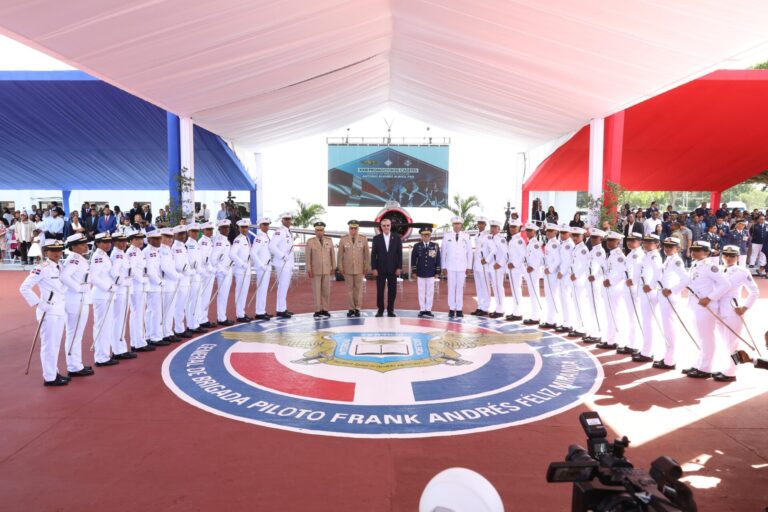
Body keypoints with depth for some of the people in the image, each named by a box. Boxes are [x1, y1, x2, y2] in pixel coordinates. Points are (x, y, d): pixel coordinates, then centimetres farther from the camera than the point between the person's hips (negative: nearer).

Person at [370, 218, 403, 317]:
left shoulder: (396, 238, 4)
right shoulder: (376, 238, 3)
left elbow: (399, 254, 3)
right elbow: (373, 254, 1)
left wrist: (399, 268, -4)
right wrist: (374, 268, -5)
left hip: (393, 269, 1)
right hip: (380, 269, 0)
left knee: (392, 290, 3)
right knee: (380, 290, 3)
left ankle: (390, 310, 12)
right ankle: (380, 310, 11)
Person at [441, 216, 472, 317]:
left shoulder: (466, 236, 3)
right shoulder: (446, 236, 3)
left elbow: (469, 252, 5)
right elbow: (443, 252, 4)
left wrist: (469, 266, 2)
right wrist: (443, 266, 1)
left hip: (462, 267, 0)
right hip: (450, 266, 0)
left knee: (460, 288, 1)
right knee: (451, 287, 1)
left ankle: (459, 309, 7)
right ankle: (451, 309, 7)